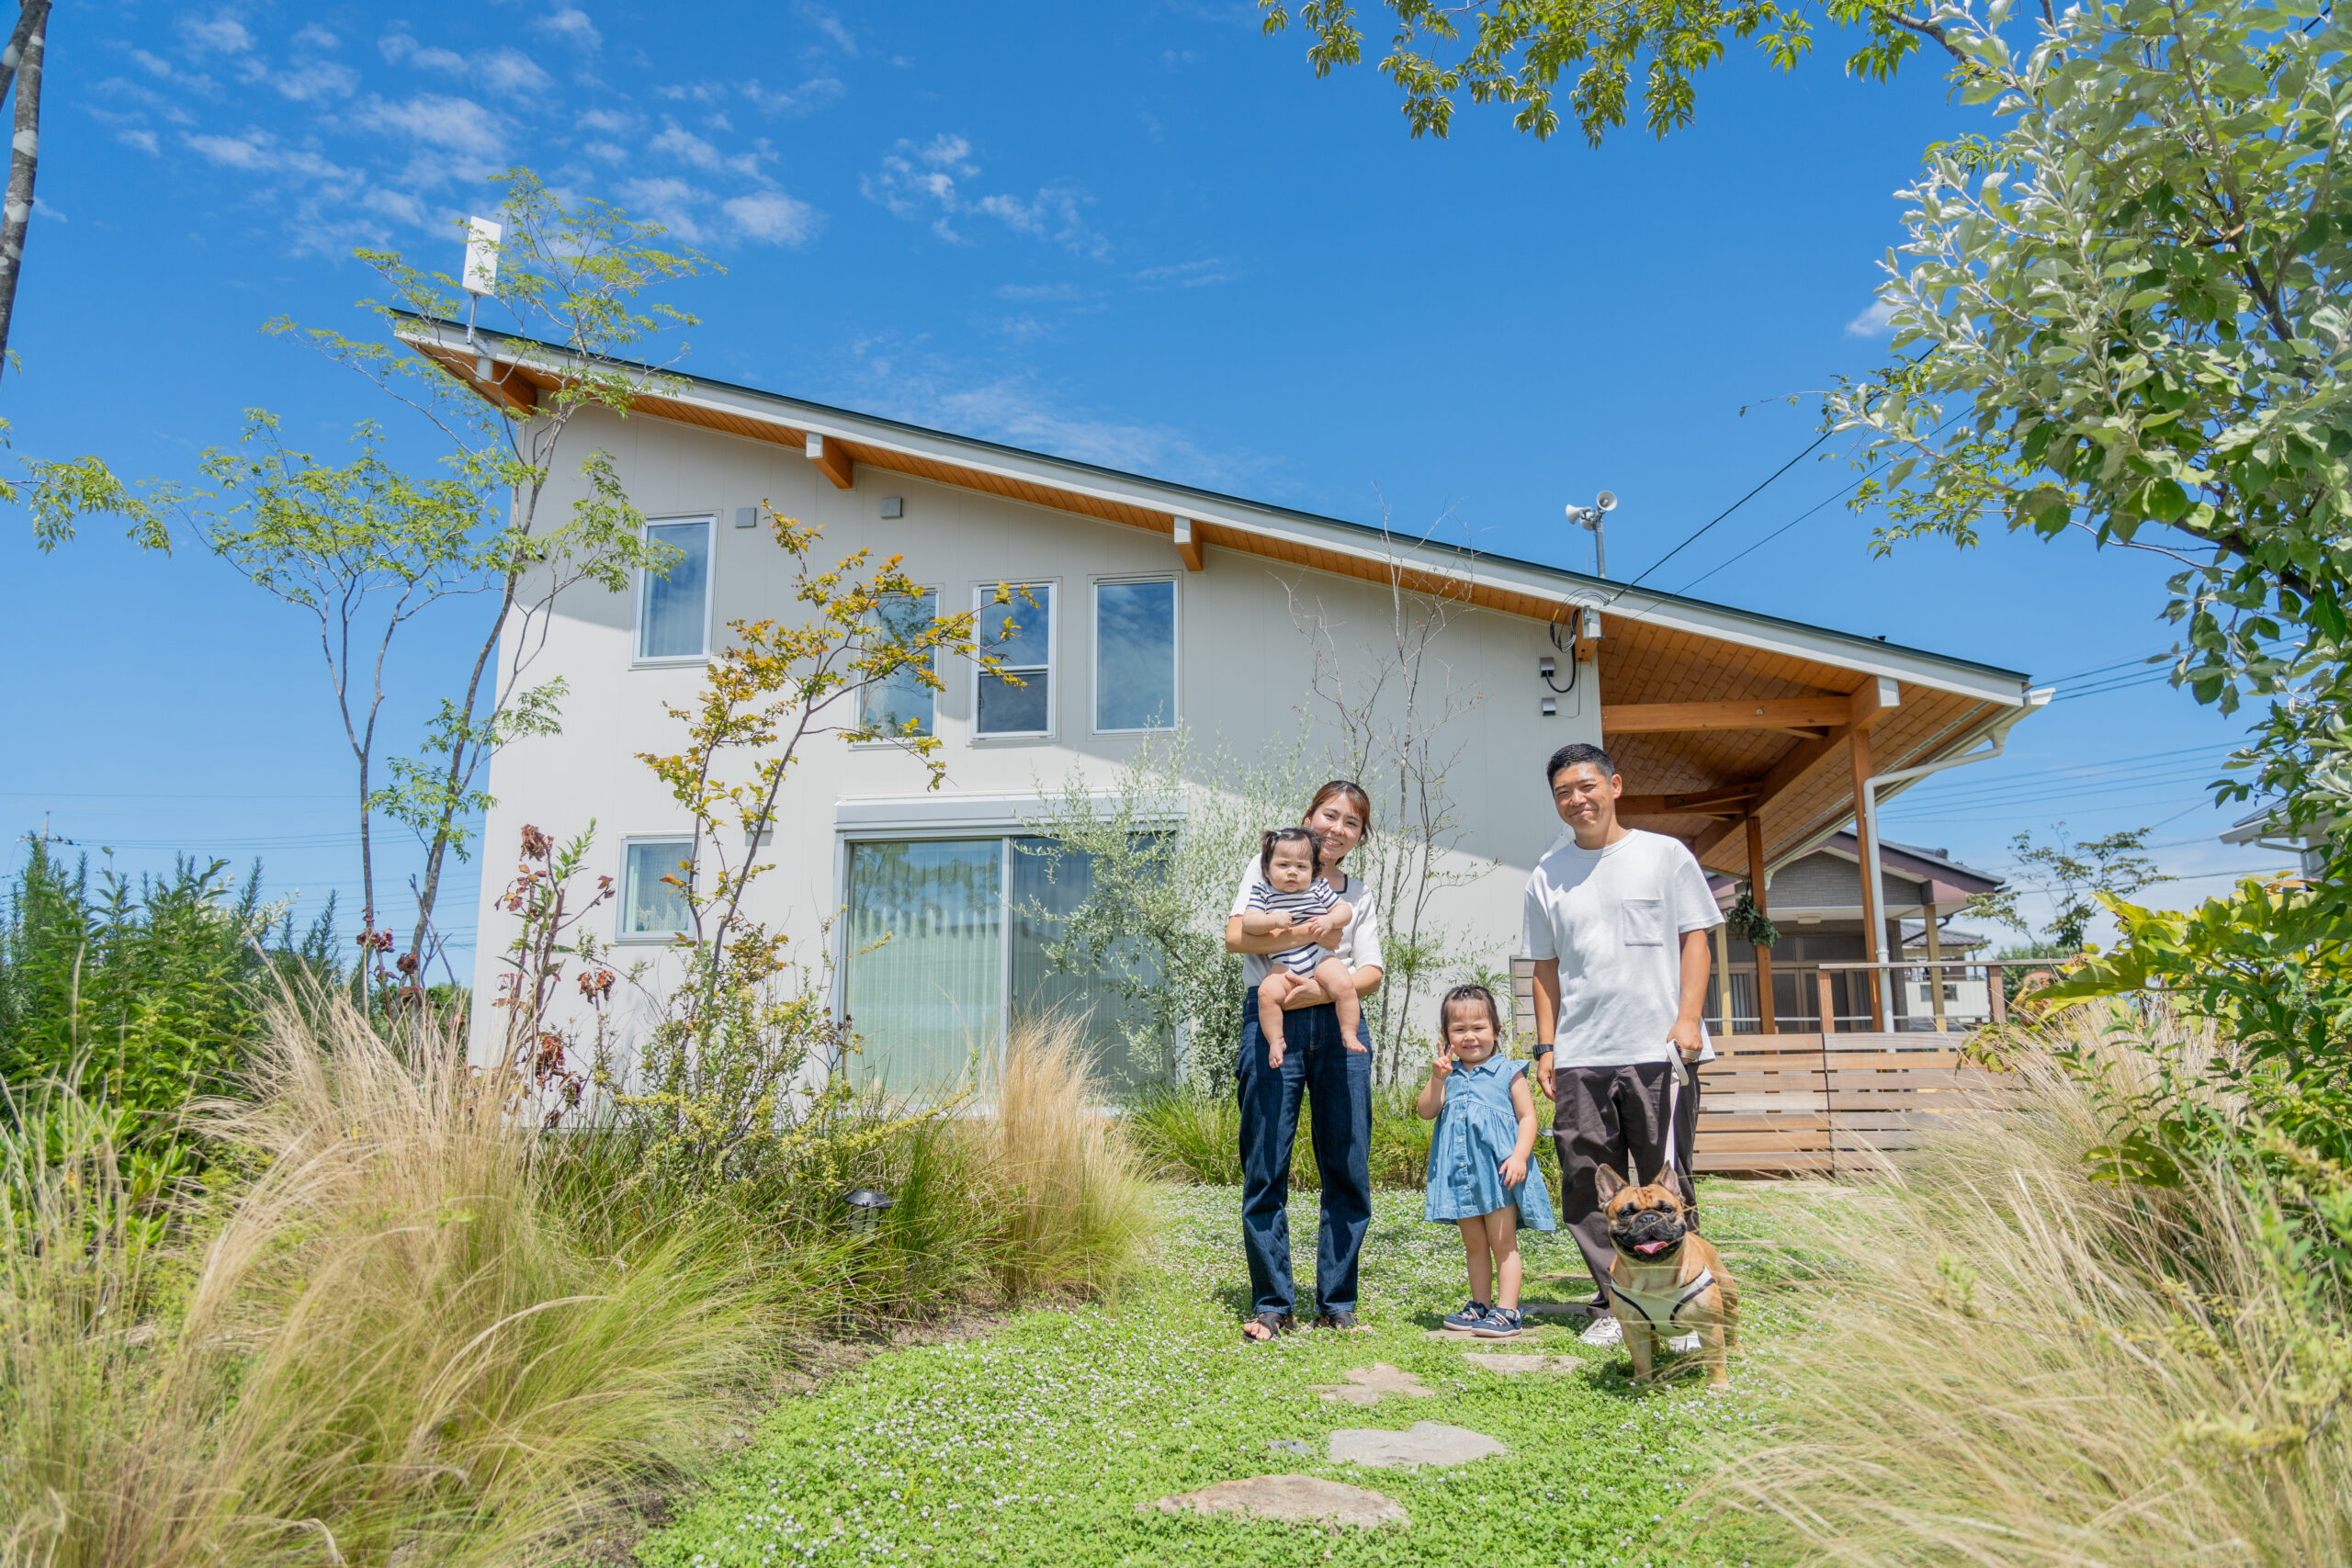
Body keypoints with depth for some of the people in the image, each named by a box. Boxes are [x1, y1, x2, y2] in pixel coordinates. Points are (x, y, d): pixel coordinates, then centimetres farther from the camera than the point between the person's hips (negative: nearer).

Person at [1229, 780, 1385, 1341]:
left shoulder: (1361, 896, 19)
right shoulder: (1267, 868, 10)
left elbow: (1371, 973, 6)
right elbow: (1236, 935, -5)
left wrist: (1319, 990, -12)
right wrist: (1307, 934, -14)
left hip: (1339, 1026, 3)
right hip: (1273, 1025, -3)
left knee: (1349, 1170, 3)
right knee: (1265, 1172, -2)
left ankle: (1336, 1304, 15)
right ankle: (1272, 1305, 10)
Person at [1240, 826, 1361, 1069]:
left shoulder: (1319, 889, 11)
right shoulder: (1263, 893, 7)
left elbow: (1345, 910, 13)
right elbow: (1247, 923, -3)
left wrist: (1330, 920, -9)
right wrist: (1273, 920, -21)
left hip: (1321, 958, 1)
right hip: (1283, 966, -1)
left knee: (1343, 985, -26)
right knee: (1267, 992, -27)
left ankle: (1349, 1035, -12)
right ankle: (1275, 1041, -12)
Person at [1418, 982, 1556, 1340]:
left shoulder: (1508, 1073, -1)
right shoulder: (1448, 1074, 10)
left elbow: (1527, 1116, -3)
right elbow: (1426, 1111, 2)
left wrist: (1519, 1155, -16)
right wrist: (1437, 1078, -13)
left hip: (1498, 1169, -4)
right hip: (1460, 1172, 5)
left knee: (1502, 1241, -2)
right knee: (1474, 1245, 14)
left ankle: (1506, 1311, 2)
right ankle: (1480, 1305, 24)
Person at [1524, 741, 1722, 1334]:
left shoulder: (1664, 854, 6)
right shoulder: (1547, 875, 12)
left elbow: (1694, 939, 4)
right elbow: (1546, 967, 14)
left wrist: (1688, 1017, -8)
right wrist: (1546, 1046, 8)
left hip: (1657, 1048, -3)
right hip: (1578, 1058, 3)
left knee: (1665, 1181, 1)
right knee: (1588, 1183, 2)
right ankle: (1614, 1303, 13)